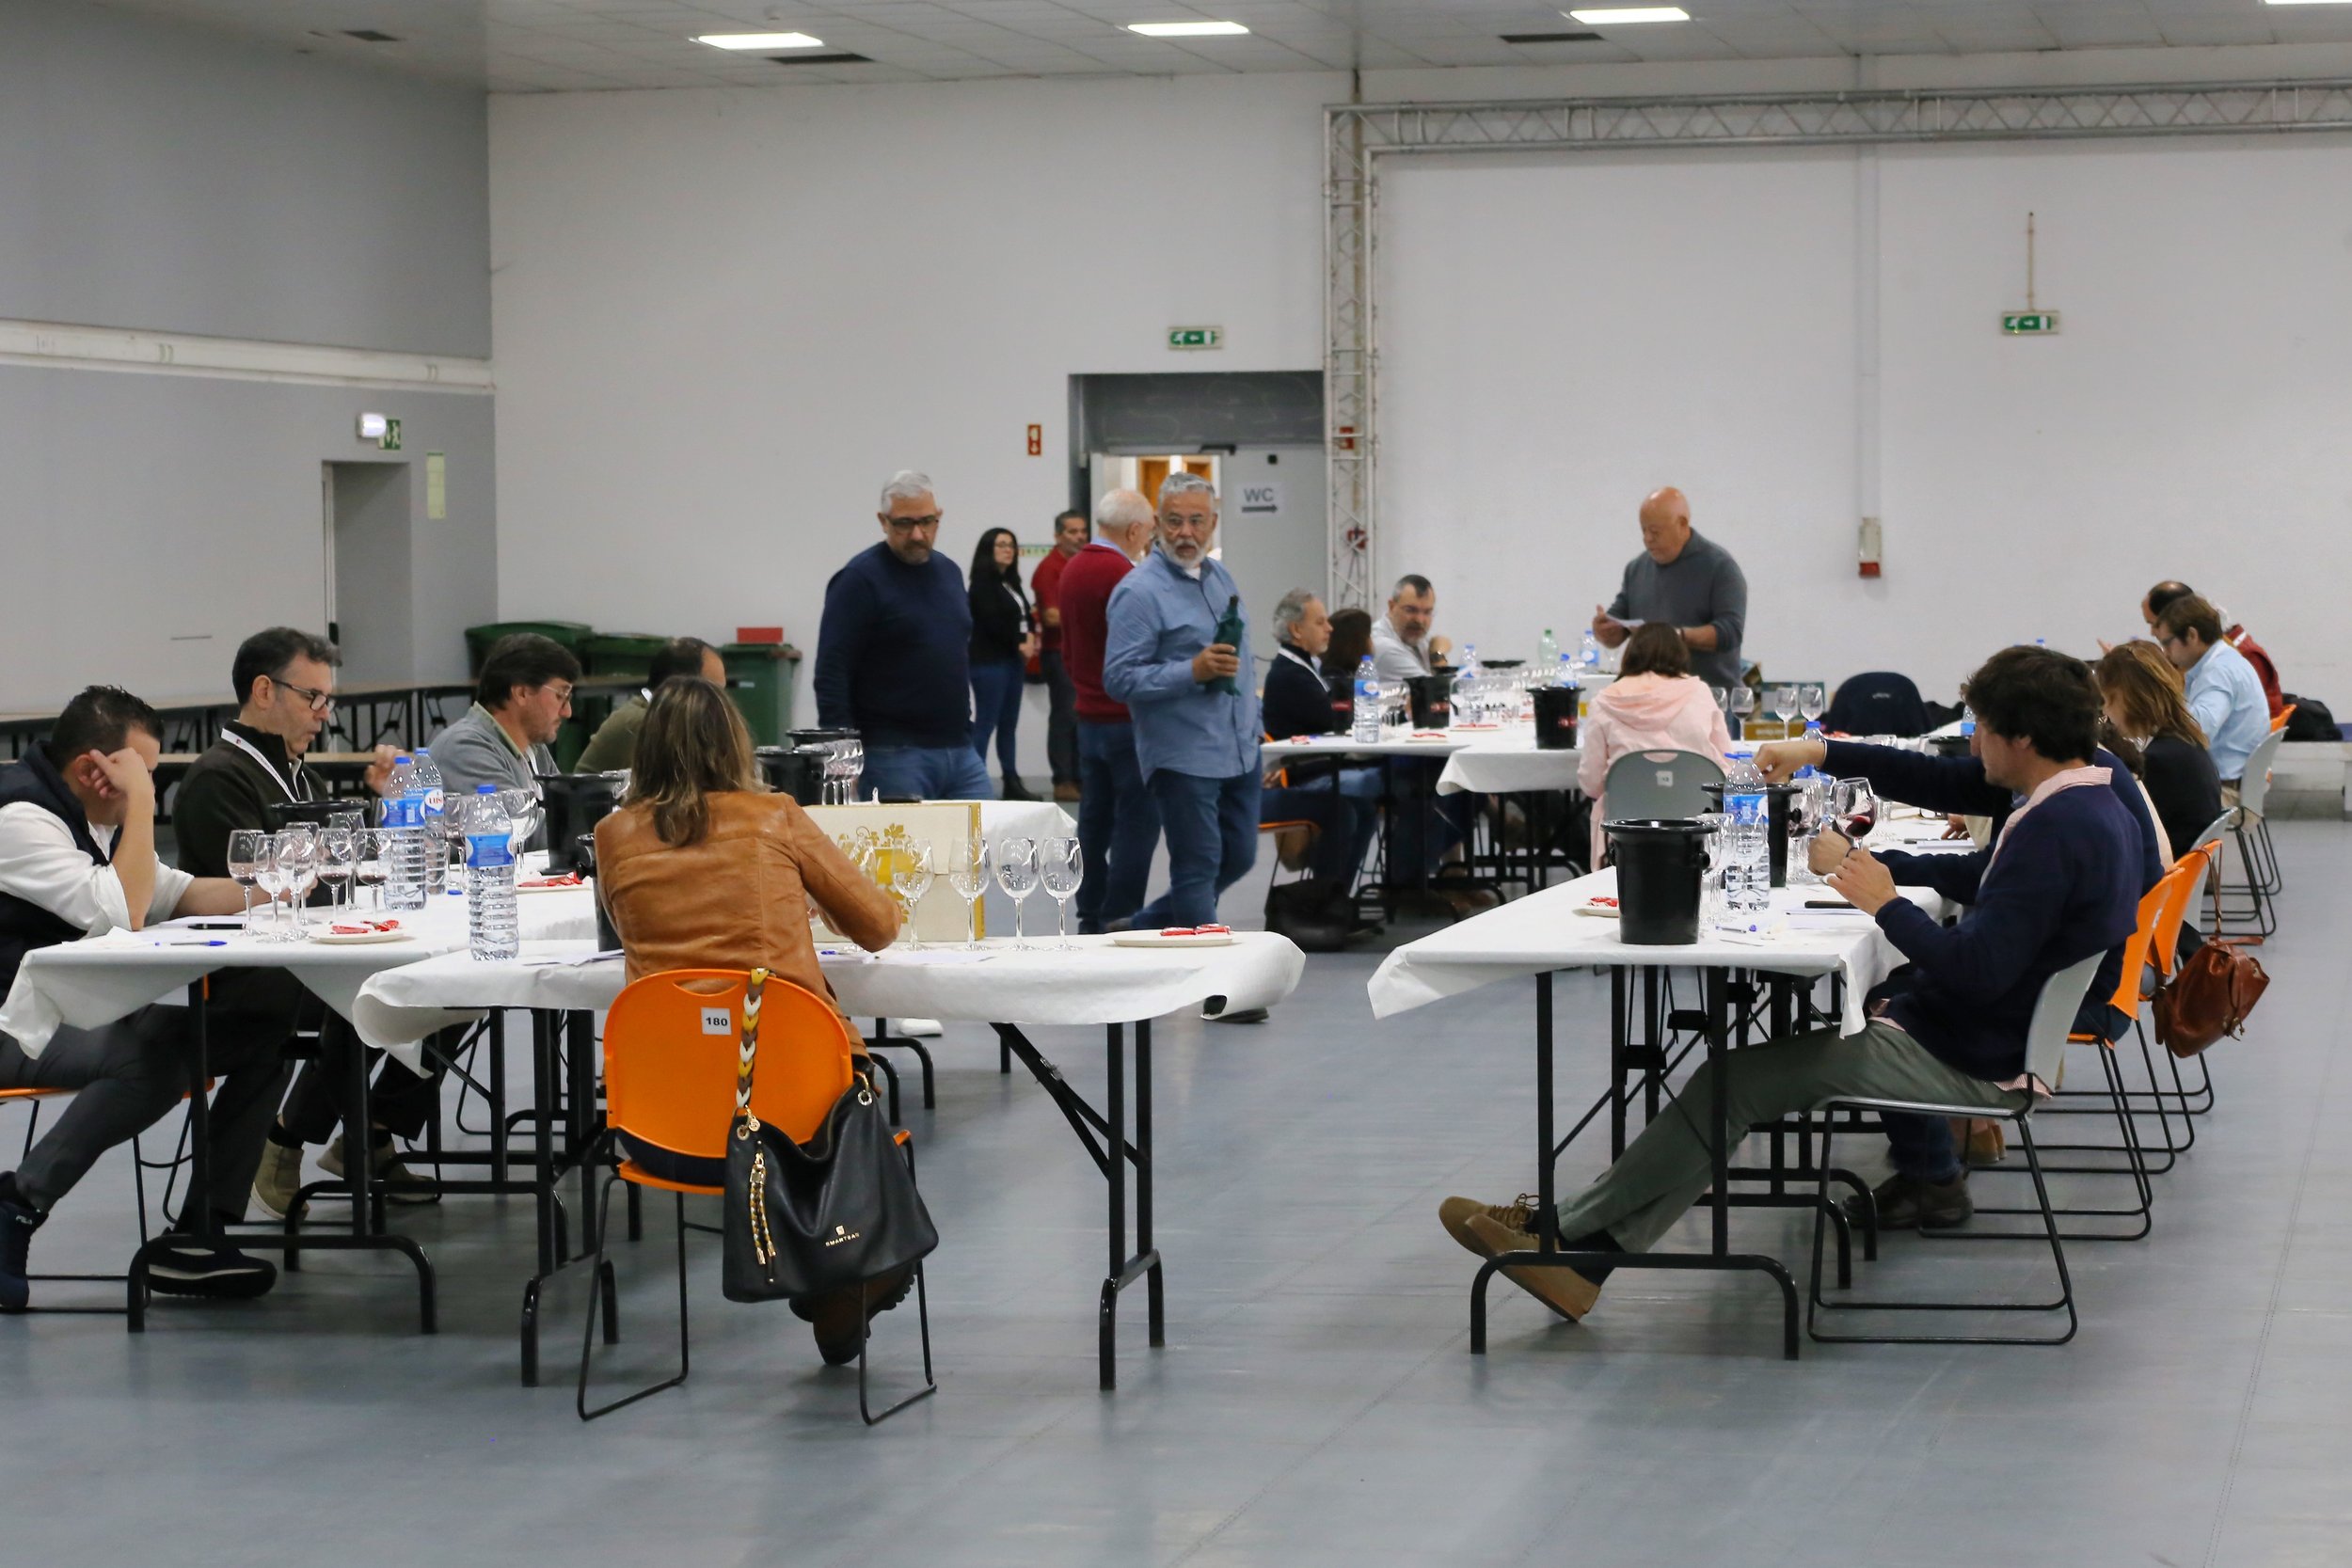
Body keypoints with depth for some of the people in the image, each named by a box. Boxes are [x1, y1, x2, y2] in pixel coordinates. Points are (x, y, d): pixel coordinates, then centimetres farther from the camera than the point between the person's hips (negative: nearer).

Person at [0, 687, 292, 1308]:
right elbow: (123, 913, -24)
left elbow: (177, 895, 22)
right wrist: (141, 804, -19)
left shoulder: (97, 816, 15)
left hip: (90, 1014, 10)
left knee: (263, 1035, -2)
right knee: (158, 1058, -37)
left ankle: (196, 1237, -7)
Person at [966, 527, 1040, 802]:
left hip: (1014, 660, 8)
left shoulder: (1011, 582, 16)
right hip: (990, 662, -8)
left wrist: (1030, 637, -6)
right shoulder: (983, 582, -8)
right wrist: (1019, 644, -9)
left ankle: (1012, 783, 14)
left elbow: (1025, 615, 15)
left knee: (1009, 724, 10)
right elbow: (992, 622, -16)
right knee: (985, 724, -9)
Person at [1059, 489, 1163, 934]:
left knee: (1094, 821, 13)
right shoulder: (1122, 576, -18)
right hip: (1127, 720, -9)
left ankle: (1090, 920, 17)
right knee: (1135, 823, -5)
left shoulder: (1072, 569, 10)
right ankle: (1120, 922, -7)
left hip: (1088, 716, 9)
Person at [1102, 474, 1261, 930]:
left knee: (1239, 859, 15)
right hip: (1183, 757, -8)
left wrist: (1251, 719, 23)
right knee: (1197, 870, -3)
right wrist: (1193, 672, -27)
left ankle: (1148, 926, 32)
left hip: (1239, 752, 8)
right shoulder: (1138, 592, -13)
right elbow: (1119, 678, -19)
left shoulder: (1220, 576, 12)